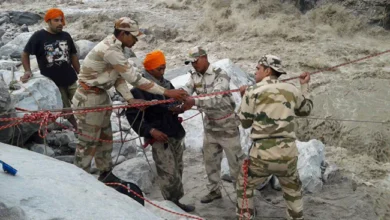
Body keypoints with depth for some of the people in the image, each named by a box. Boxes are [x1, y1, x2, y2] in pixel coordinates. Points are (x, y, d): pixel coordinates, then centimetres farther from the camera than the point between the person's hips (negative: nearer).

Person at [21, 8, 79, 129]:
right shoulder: (39, 36, -8)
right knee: (67, 112, 5)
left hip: (71, 80, 4)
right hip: (52, 83, -3)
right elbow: (25, 54, 0)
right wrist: (27, 71, -13)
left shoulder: (66, 36, 4)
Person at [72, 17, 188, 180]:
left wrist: (130, 99, -15)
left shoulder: (115, 46, 3)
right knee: (88, 143, 2)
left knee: (105, 137, 19)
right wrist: (166, 92, -29)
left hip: (101, 96, 9)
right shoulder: (111, 50, -28)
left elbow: (119, 77, 0)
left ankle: (106, 174, 35)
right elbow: (134, 79, -30)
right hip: (89, 99, -9)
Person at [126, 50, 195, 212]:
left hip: (176, 135, 8)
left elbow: (176, 102, 19)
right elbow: (132, 115, -12)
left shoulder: (167, 84, 10)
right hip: (160, 138, -7)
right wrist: (150, 131, -21)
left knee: (177, 171, 13)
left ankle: (175, 202, 25)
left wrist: (177, 108, -6)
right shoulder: (140, 89, -11)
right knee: (168, 173, -7)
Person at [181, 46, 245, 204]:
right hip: (209, 124, 6)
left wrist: (194, 102, -49)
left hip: (227, 124, -6)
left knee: (235, 160, 2)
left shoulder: (220, 75, -21)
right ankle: (214, 190, 30)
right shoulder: (195, 77, 0)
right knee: (210, 160, 14)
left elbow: (216, 98, -34)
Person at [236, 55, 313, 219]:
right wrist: (305, 85, 33)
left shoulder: (253, 91, -4)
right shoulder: (291, 90, 5)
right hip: (287, 154, 3)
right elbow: (306, 109, 23)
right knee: (293, 190, 27)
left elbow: (245, 122, 4)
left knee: (244, 185, 22)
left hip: (262, 154, -3)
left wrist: (245, 96, 16)